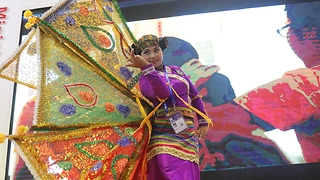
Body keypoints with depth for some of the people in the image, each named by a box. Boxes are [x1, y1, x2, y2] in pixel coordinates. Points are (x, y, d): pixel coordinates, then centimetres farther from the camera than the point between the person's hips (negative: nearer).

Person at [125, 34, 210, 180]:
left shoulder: (176, 71, 15)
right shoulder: (145, 80, -1)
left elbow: (194, 96, 19)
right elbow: (163, 92, -24)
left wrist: (203, 122, 16)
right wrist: (146, 67, -30)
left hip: (188, 136, 5)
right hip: (165, 138, -5)